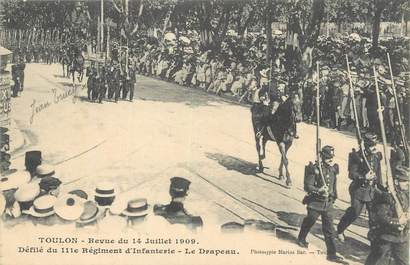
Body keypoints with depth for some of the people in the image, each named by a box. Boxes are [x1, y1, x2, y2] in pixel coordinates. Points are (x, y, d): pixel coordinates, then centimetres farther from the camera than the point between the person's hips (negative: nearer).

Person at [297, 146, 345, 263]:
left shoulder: (333, 168, 1)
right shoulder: (315, 169, -16)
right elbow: (307, 186, -17)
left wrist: (333, 196, 19)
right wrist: (318, 190, -30)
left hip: (328, 203, 4)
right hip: (315, 202, -4)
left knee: (329, 229, 2)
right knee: (309, 222, 16)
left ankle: (332, 254, 7)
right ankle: (301, 239, 44)